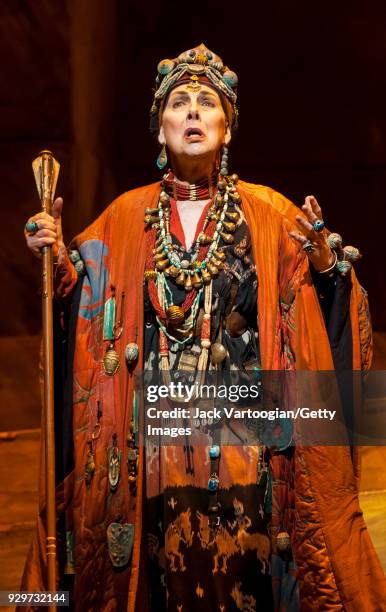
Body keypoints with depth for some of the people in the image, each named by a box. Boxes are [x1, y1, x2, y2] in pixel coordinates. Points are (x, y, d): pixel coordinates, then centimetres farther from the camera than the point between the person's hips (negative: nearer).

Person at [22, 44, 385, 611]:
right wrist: (58, 261, -9)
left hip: (247, 431, -1)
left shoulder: (269, 213, 3)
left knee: (245, 565, 5)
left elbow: (317, 310, -1)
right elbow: (82, 309, 7)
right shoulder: (127, 216, 7)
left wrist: (326, 264, -20)